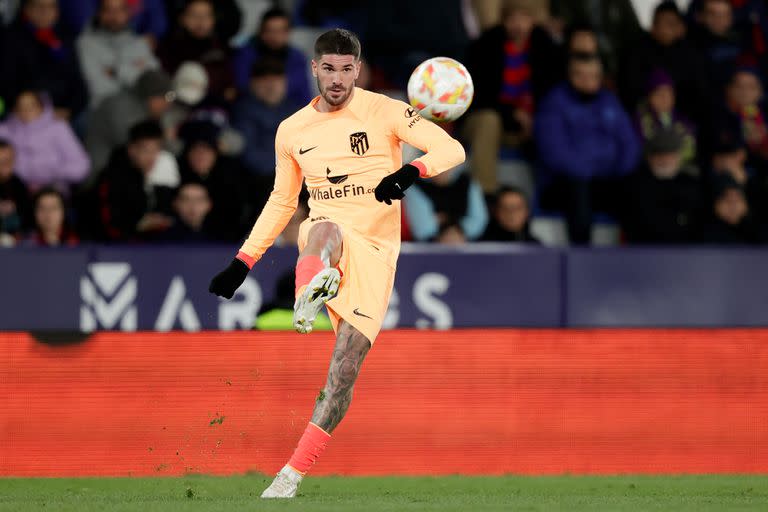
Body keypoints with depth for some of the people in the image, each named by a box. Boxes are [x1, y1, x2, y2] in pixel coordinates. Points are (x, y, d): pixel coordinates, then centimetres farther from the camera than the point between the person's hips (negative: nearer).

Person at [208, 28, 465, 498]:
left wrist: (411, 172, -29)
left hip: (375, 249, -1)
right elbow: (281, 202, 23)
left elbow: (451, 149, -9)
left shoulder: (384, 112, -1)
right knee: (328, 227, -39)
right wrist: (243, 263, 17)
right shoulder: (292, 131, 11)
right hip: (323, 239, 1)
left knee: (346, 366, -13)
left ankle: (294, 474, -9)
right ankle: (310, 290, -71)